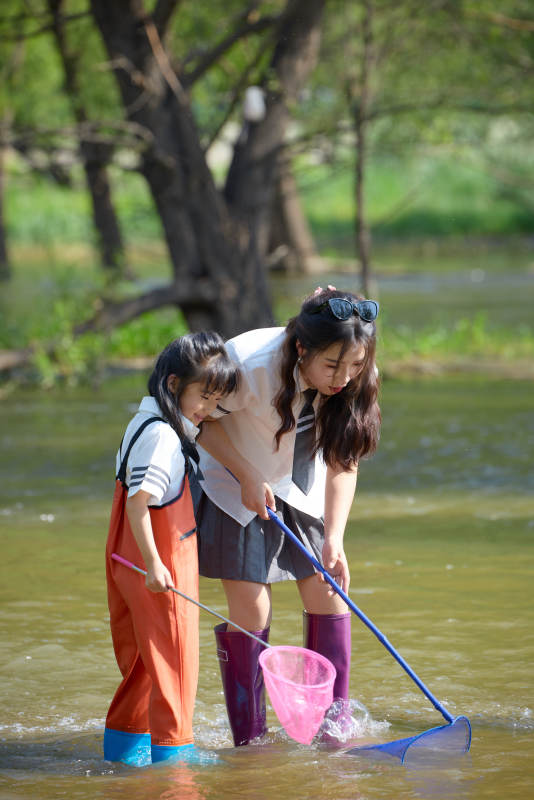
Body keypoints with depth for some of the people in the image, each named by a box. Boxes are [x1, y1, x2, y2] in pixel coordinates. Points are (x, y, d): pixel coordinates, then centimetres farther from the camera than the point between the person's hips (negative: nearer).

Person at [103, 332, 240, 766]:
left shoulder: (146, 424, 11)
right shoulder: (161, 436, -20)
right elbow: (138, 501, -26)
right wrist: (153, 564, -26)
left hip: (134, 563, 10)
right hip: (162, 565, -10)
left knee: (146, 657, 18)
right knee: (174, 656, -1)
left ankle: (125, 739, 26)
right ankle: (172, 746, 6)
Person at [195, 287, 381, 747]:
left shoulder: (356, 381, -20)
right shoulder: (251, 364, -35)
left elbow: (342, 464, -12)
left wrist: (334, 540, -19)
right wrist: (248, 478, -21)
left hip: (301, 491, 4)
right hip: (235, 486, -4)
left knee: (329, 596, -1)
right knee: (251, 610, -7)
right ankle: (249, 741, 3)